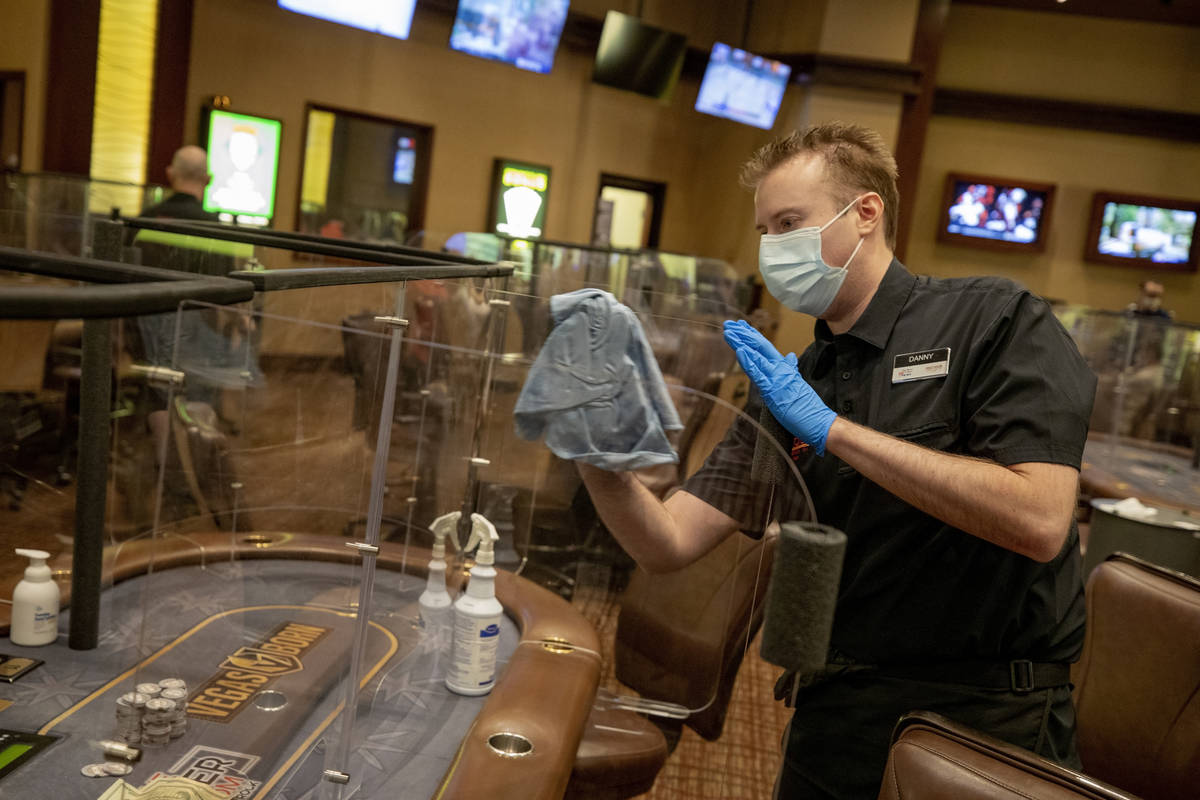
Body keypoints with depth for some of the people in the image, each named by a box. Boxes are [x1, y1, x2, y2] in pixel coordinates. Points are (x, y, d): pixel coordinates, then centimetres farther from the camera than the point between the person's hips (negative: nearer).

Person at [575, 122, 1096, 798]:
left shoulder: (992, 320, -9)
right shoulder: (787, 389, 5)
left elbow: (1039, 522, -23)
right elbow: (669, 545, -3)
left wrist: (832, 430, -22)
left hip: (987, 722, -4)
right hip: (832, 714, 5)